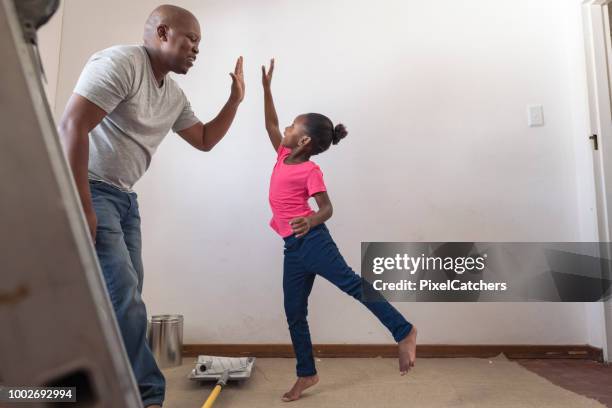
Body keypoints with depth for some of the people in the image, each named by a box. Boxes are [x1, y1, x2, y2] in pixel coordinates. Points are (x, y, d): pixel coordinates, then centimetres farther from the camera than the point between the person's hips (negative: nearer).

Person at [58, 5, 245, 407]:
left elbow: (205, 140, 22)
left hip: (124, 197, 9)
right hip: (85, 190, -9)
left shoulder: (175, 95, 13)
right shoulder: (120, 63, -13)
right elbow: (72, 126, -21)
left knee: (125, 300, 8)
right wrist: (82, 207, -24)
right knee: (124, 297, -14)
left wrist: (235, 99, 11)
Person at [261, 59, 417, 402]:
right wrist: (266, 87, 21)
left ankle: (405, 332, -5)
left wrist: (310, 221, -30)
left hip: (311, 240, -8)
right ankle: (307, 374, 22)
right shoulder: (283, 155, 14)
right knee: (294, 313, 10)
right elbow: (271, 124, 24)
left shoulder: (310, 171, -7)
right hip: (293, 247, 8)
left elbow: (327, 209, -8)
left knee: (352, 283, -15)